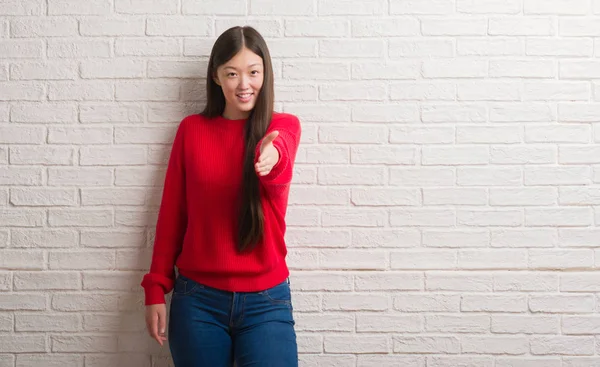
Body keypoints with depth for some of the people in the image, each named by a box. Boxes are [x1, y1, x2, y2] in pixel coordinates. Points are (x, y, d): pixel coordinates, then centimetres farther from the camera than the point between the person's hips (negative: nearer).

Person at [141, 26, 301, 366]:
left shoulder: (284, 125, 0)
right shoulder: (191, 129, 3)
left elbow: (281, 163, -25)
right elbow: (171, 214, 5)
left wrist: (271, 156, -48)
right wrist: (156, 289, 1)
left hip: (266, 300, -1)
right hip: (197, 298, 1)